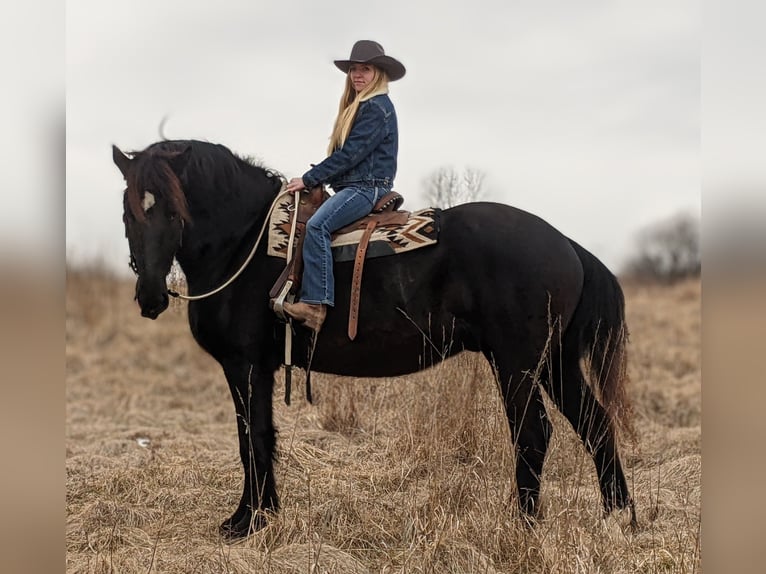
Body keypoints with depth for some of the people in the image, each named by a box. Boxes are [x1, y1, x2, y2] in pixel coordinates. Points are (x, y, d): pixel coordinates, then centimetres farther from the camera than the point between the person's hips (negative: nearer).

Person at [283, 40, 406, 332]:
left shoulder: (377, 108, -10)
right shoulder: (359, 106, 21)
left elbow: (350, 153, -16)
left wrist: (309, 179, -14)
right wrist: (315, 179, 9)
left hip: (367, 187, -11)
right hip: (352, 188, 11)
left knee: (317, 225, -30)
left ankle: (315, 304, -37)